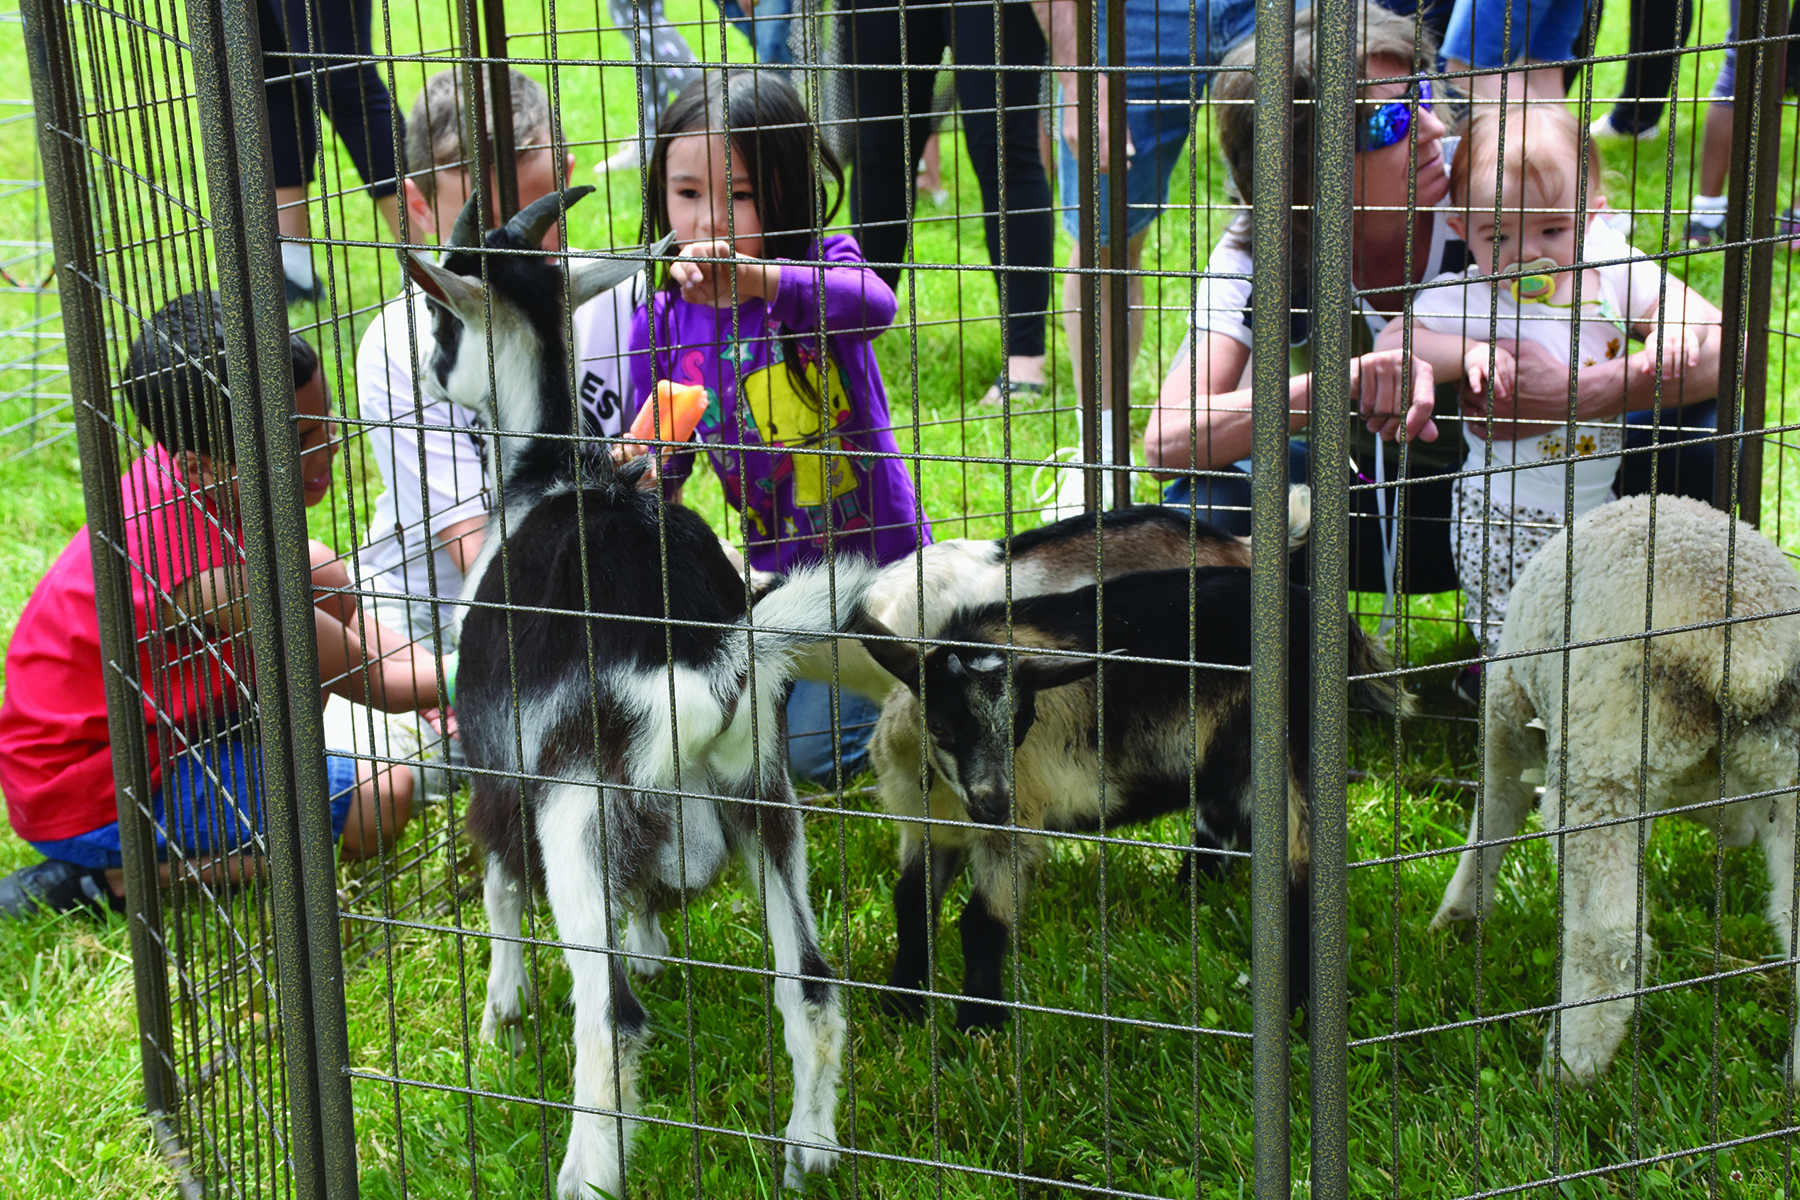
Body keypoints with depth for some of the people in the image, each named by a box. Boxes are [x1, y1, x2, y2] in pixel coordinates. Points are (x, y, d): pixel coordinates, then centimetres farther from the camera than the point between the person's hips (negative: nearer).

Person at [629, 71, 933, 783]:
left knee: (811, 753, -6)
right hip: (774, 576, 4)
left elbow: (873, 304, -40)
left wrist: (756, 277, -55)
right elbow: (660, 466, 2)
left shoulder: (825, 266, -14)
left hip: (878, 559, -4)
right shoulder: (663, 323, -4)